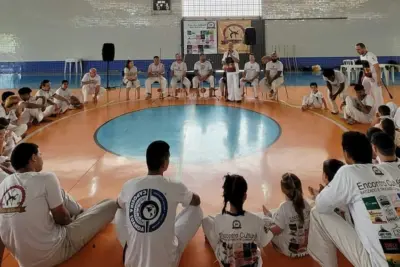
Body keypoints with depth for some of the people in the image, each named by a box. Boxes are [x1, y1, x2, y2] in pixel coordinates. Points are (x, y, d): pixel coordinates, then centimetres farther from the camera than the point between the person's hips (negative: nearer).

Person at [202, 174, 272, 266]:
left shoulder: (218, 220, -27)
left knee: (206, 220, 14)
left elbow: (215, 244, -8)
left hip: (225, 263, 0)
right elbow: (263, 244, -10)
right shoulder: (256, 221, -29)